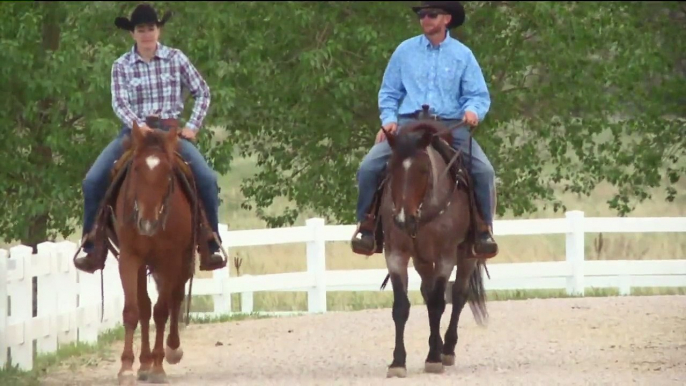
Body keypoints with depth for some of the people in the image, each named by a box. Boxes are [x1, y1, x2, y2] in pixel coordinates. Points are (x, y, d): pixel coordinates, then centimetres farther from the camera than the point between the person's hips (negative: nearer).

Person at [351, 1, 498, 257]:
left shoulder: (462, 55, 7)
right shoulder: (405, 51, 10)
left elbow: (478, 95, 7)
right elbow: (389, 93, 16)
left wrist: (473, 110, -16)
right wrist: (389, 120, -1)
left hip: (450, 127, -1)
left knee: (484, 171, -23)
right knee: (369, 167, -21)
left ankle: (483, 229, -8)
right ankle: (366, 223, -4)